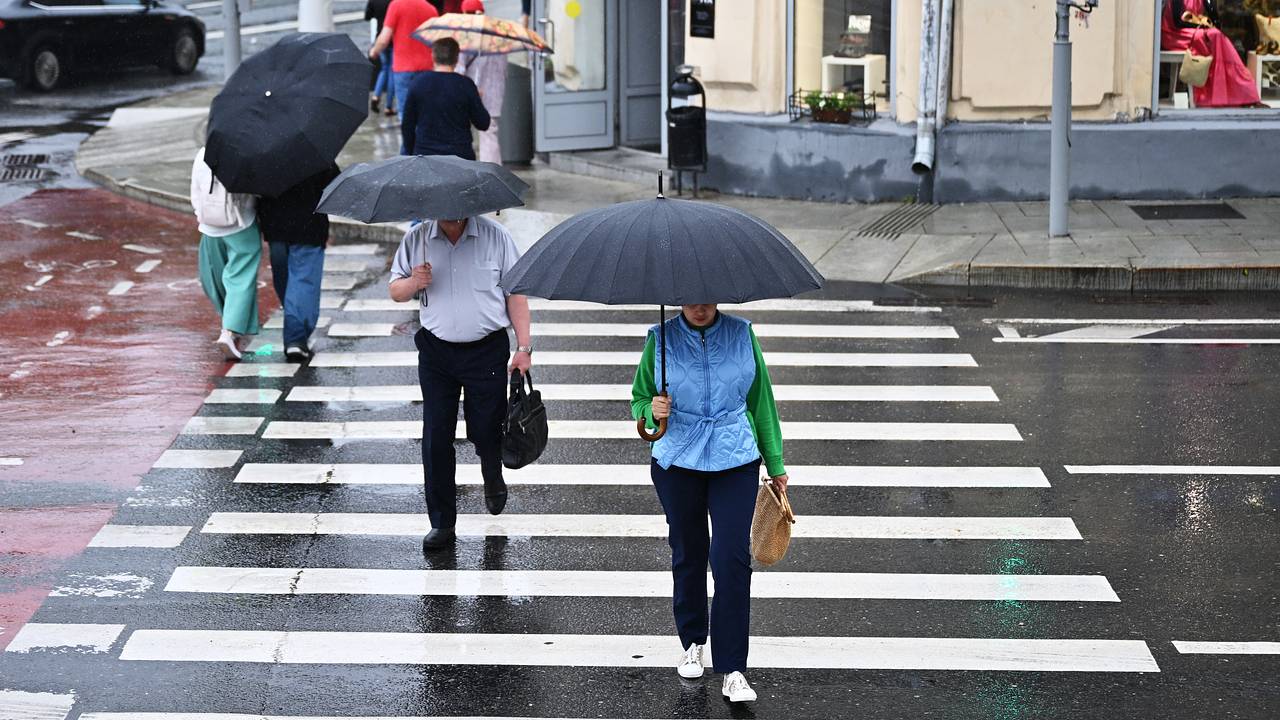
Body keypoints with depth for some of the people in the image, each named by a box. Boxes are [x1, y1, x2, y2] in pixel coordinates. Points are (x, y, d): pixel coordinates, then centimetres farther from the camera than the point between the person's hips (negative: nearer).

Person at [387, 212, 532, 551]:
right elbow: (395, 291, 9)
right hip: (436, 352, 2)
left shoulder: (495, 236, -3)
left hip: (487, 349, -2)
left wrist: (524, 347, -5)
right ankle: (442, 523, 9)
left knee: (485, 431, 5)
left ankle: (493, 477, 42)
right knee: (436, 438, -1)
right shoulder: (416, 239, 2)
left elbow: (515, 293, 0)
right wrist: (414, 283, -15)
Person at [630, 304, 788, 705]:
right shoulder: (661, 339, 0)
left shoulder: (742, 335, 2)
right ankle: (692, 642, 34)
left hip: (735, 460, -1)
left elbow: (761, 400, 11)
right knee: (688, 553, 11)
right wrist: (651, 410, -16)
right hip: (677, 461, 1)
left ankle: (733, 671, -6)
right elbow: (639, 399, 9)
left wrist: (775, 462, 15)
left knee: (731, 558, -10)